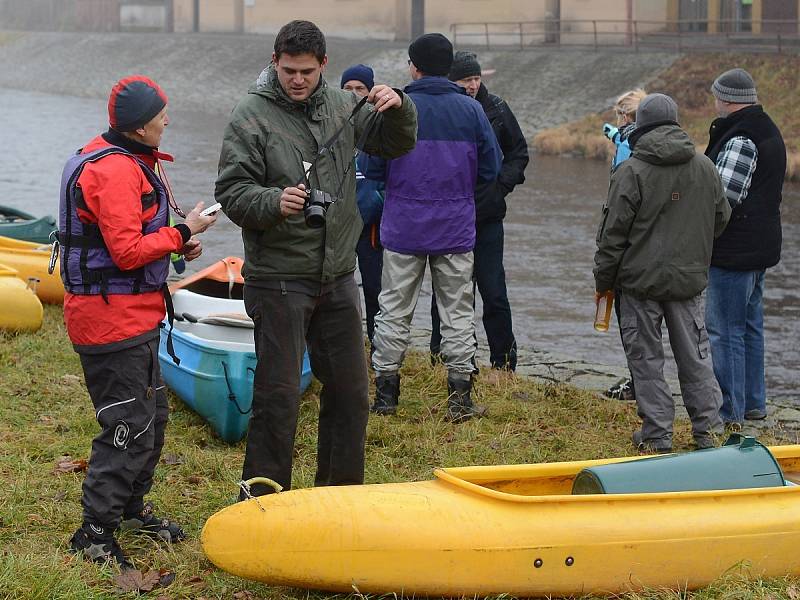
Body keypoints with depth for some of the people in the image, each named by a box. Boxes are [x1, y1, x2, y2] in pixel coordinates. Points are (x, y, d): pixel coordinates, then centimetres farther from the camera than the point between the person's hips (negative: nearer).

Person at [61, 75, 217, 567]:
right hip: (114, 319, -11)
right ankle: (95, 535, 3)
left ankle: (132, 507, 37)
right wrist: (183, 232, -15)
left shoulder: (130, 161, 13)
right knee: (130, 427, -6)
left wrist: (177, 244, 6)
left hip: (133, 317, 11)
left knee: (153, 415, 21)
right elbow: (127, 252, -25)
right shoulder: (114, 171, -22)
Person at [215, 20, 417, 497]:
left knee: (351, 393, 12)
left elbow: (397, 144, 13)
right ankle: (263, 500, 5)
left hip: (337, 277, 6)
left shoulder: (341, 107, 8)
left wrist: (398, 108, -8)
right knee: (279, 396, -5)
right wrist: (273, 202, -30)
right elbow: (232, 193, -11)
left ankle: (342, 494, 26)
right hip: (278, 279, -6)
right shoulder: (252, 115, -8)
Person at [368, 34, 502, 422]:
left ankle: (386, 394, 13)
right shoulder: (471, 110, -3)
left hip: (403, 228, -1)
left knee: (394, 310, 10)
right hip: (456, 230, 1)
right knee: (458, 311, 9)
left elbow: (371, 167, -9)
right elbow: (491, 169, 0)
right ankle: (460, 398, 8)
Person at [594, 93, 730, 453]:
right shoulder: (705, 168, 3)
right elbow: (721, 219, 14)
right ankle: (708, 430, 15)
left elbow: (613, 232, -10)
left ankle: (657, 436, 6)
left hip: (641, 279, -4)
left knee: (646, 358, 4)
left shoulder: (631, 171, -12)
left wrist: (603, 280, 1)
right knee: (695, 355, 13)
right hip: (690, 279, 4)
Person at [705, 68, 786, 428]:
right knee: (750, 326, 18)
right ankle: (753, 404, 26)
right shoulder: (768, 132, 14)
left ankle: (730, 413, -2)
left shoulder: (740, 139, -19)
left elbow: (723, 196, -24)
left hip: (734, 250, -10)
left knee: (725, 330, -5)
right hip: (760, 248, 10)